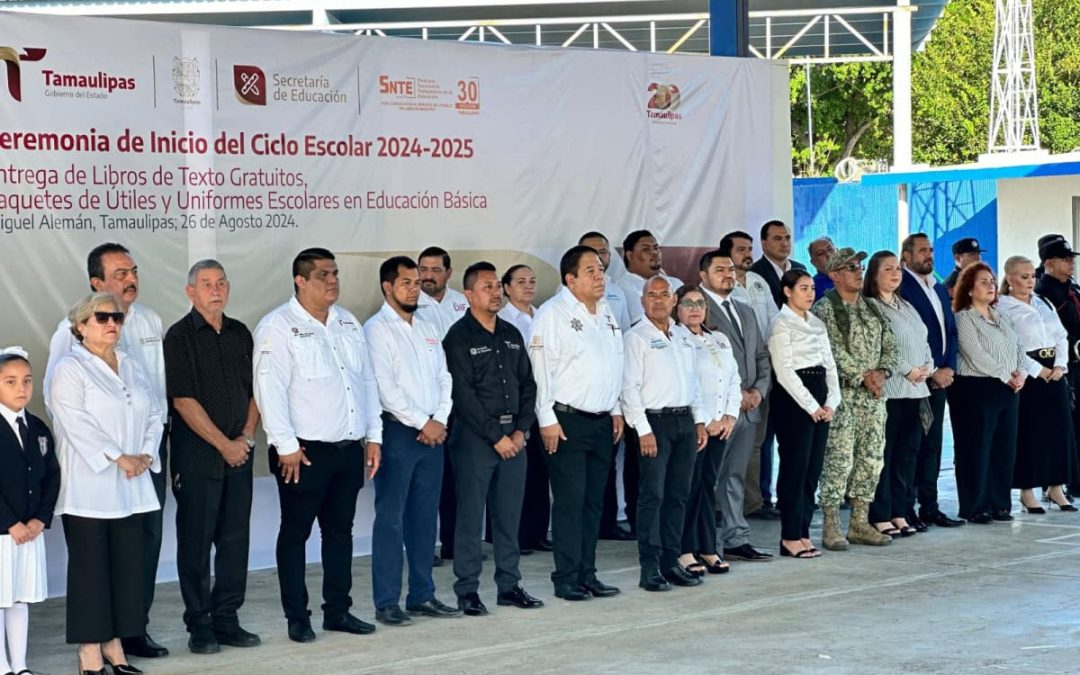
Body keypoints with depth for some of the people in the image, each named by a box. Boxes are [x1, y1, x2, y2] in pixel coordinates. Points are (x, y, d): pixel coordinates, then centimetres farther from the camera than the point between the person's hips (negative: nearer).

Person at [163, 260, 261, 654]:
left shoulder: (240, 334, 12)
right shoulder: (180, 337, -6)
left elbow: (254, 390, 13)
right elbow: (183, 400, -12)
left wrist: (246, 436, -2)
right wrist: (224, 444, -12)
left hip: (238, 452, 5)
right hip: (197, 455, -5)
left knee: (235, 538, 7)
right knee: (196, 541, 0)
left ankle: (226, 619, 15)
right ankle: (199, 625, 7)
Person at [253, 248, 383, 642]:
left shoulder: (348, 324, 14)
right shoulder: (278, 326, -8)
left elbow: (367, 381, 17)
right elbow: (269, 389, -13)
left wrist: (374, 435, 12)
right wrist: (286, 446, -16)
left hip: (350, 448, 7)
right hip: (305, 451, -6)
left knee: (340, 530, 13)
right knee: (295, 533, 2)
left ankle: (338, 610, 22)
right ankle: (297, 618, 9)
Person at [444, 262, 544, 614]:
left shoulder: (512, 335, 13)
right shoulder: (459, 337, -6)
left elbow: (528, 384, 13)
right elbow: (463, 393, -12)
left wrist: (521, 430, 0)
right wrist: (495, 436, -13)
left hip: (514, 436, 6)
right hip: (475, 436, -6)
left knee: (509, 514, 9)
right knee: (470, 515, -2)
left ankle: (509, 584, 17)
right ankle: (467, 590, 4)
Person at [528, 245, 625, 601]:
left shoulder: (606, 312, 14)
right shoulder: (552, 314, -9)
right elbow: (541, 368, -13)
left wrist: (616, 411, 16)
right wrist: (547, 420, -16)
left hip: (602, 421, 7)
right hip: (567, 421, -7)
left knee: (593, 501, 10)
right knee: (570, 501, -5)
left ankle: (587, 574, 17)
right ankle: (566, 578, 2)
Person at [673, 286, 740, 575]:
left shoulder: (720, 341, 18)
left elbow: (734, 379, 17)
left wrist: (730, 415, 3)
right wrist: (702, 421, -14)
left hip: (720, 426, 6)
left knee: (709, 486, 9)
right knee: (689, 486, -5)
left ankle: (708, 548, 12)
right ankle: (685, 551, -1)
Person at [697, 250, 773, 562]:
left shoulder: (745, 311, 19)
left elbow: (762, 356, 20)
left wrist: (758, 389, 2)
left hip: (748, 407, 7)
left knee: (735, 477, 11)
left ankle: (736, 540, 14)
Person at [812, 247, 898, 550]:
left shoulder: (872, 309, 16)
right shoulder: (825, 309, -6)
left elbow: (889, 345, 15)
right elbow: (834, 350, -15)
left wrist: (882, 372, -3)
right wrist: (862, 376, -15)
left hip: (874, 395, 7)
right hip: (842, 395, -7)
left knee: (871, 459, 7)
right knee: (839, 459, -9)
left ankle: (860, 523, 15)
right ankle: (831, 527, -4)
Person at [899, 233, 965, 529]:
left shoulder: (940, 289, 18)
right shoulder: (901, 289, -9)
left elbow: (951, 331, 17)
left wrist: (948, 368, 2)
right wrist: (931, 372, -13)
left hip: (940, 379, 8)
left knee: (932, 444, 10)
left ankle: (929, 506, 15)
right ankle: (906, 509, 0)